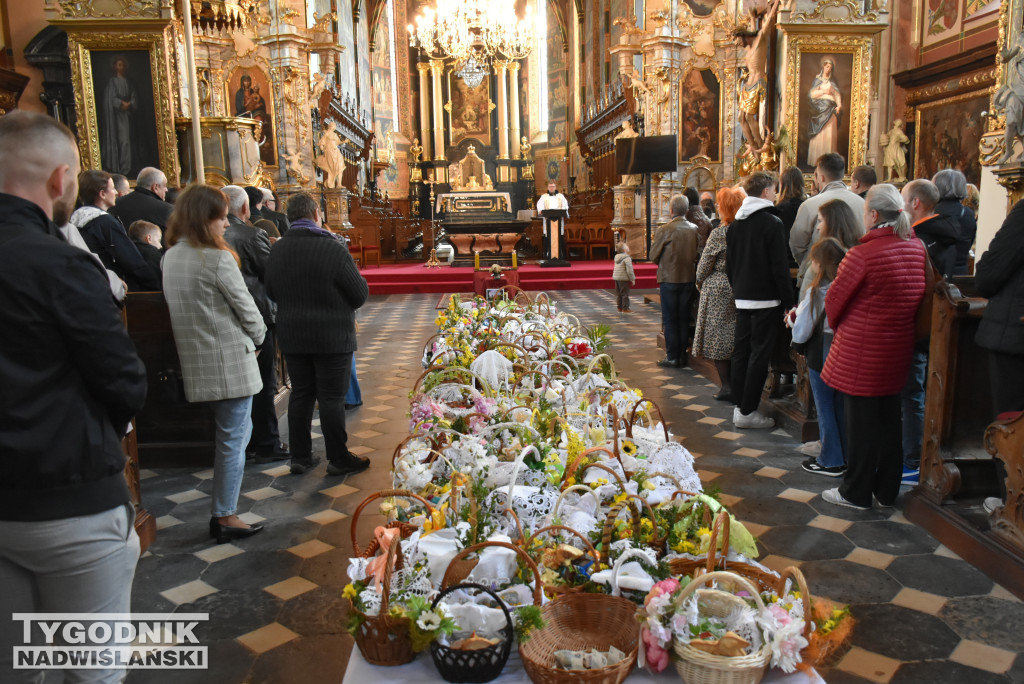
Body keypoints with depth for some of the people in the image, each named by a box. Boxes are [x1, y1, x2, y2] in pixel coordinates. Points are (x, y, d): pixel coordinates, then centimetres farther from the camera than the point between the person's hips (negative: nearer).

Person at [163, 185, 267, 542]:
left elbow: (186, 307, 12)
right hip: (230, 359, -8)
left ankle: (223, 510, 28)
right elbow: (246, 308, -11)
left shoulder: (170, 256, 7)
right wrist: (258, 337, 8)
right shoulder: (218, 259, -17)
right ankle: (224, 518, 11)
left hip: (197, 360, 8)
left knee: (233, 432, 20)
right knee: (233, 437, 3)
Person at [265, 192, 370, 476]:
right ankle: (338, 459, 11)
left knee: (301, 394, 14)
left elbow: (271, 292, 13)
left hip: (292, 336, 5)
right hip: (332, 336, -5)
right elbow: (361, 294, -11)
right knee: (332, 398, 2)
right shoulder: (332, 248, -16)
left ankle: (300, 457, 22)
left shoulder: (277, 250, 1)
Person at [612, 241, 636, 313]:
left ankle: (620, 307, 18)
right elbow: (629, 269, -18)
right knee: (625, 293, -1)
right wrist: (632, 279, -10)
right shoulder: (627, 258, -15)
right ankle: (625, 308, 2)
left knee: (618, 294, 12)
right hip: (624, 278, -8)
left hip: (616, 277, 8)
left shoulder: (617, 257, 11)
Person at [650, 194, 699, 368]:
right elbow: (698, 254, 8)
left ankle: (672, 358, 5)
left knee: (670, 321, 3)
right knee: (684, 319, 12)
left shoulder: (665, 230, -14)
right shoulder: (694, 229, 0)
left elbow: (653, 256, -6)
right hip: (689, 279, 4)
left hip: (669, 279, -4)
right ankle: (682, 356, 18)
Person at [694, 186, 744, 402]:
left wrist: (700, 283, 9)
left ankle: (727, 386, 0)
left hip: (718, 289, -5)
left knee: (717, 336, 2)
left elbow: (705, 263, -7)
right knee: (737, 338, 12)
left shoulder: (720, 232, -13)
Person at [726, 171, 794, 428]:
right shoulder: (772, 223, -13)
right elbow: (780, 267, -15)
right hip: (766, 300, -7)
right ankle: (747, 412, 1)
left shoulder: (735, 224, 9)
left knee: (741, 350, 12)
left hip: (742, 299, 7)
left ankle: (739, 406, 18)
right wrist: (788, 302, -10)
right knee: (759, 354, -2)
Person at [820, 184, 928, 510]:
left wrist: (837, 325, 10)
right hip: (899, 346, 7)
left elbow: (834, 299, -9)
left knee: (861, 422, 4)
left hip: (862, 350, -7)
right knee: (888, 419, 17)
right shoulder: (918, 249, 3)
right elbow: (918, 296, 12)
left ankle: (856, 493, 17)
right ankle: (886, 490, 29)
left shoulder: (863, 254, -19)